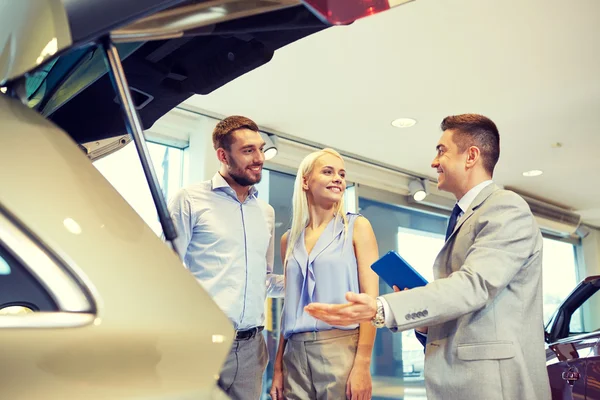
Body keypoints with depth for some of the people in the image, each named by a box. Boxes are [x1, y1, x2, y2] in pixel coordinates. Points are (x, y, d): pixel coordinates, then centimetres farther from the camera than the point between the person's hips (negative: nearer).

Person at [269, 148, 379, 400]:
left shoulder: (357, 227, 0)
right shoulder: (289, 239, 11)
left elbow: (370, 299, -6)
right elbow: (291, 307, 13)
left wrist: (362, 364, -15)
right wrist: (278, 366, 9)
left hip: (342, 349, -3)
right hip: (296, 354, 3)